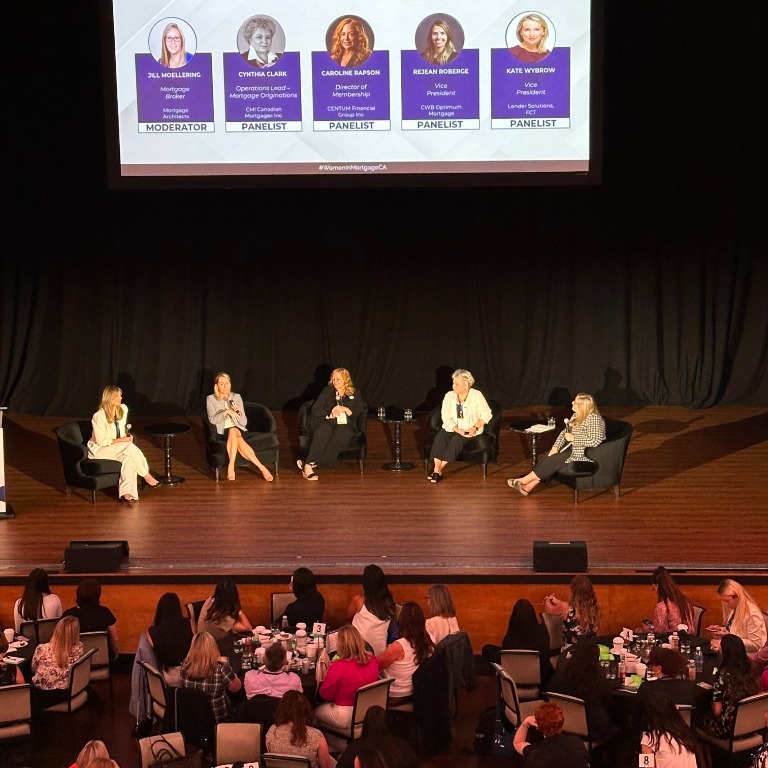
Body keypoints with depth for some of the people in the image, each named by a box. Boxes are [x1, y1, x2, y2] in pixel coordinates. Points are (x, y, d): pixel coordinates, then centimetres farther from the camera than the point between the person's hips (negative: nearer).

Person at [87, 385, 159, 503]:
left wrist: (127, 436, -1)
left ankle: (126, 492, -34)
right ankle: (146, 475, -13)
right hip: (99, 449, -7)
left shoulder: (123, 409, 1)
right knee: (130, 448, -28)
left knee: (129, 457, -28)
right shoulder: (98, 416, -20)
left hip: (117, 448, 7)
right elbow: (101, 441, -19)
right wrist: (120, 440, -21)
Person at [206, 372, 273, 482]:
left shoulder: (236, 397, 11)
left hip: (238, 429, 1)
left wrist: (238, 412, -12)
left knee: (233, 431, -36)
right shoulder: (210, 399, 6)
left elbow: (244, 422, 7)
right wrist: (226, 412, -23)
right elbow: (212, 419, -9)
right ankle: (261, 467, -39)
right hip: (222, 432, -1)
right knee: (233, 432, -35)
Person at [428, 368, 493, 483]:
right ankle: (436, 470, -31)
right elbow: (445, 416, -5)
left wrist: (475, 428, -19)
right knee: (440, 437, -27)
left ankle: (440, 470, -24)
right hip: (453, 428, 3)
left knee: (456, 440, -31)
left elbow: (486, 415, -5)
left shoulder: (476, 395, -5)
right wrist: (457, 429, -19)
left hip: (471, 431, -3)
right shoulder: (449, 395, 3)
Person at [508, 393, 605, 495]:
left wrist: (573, 438, -21)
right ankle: (528, 486, -16)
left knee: (554, 461, -17)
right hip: (572, 449, 9)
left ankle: (524, 480, -6)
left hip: (584, 455, -9)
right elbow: (564, 432, 13)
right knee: (548, 458, -10)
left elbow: (595, 441, -28)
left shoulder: (594, 418, -19)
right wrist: (556, 447, -4)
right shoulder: (576, 416, 10)